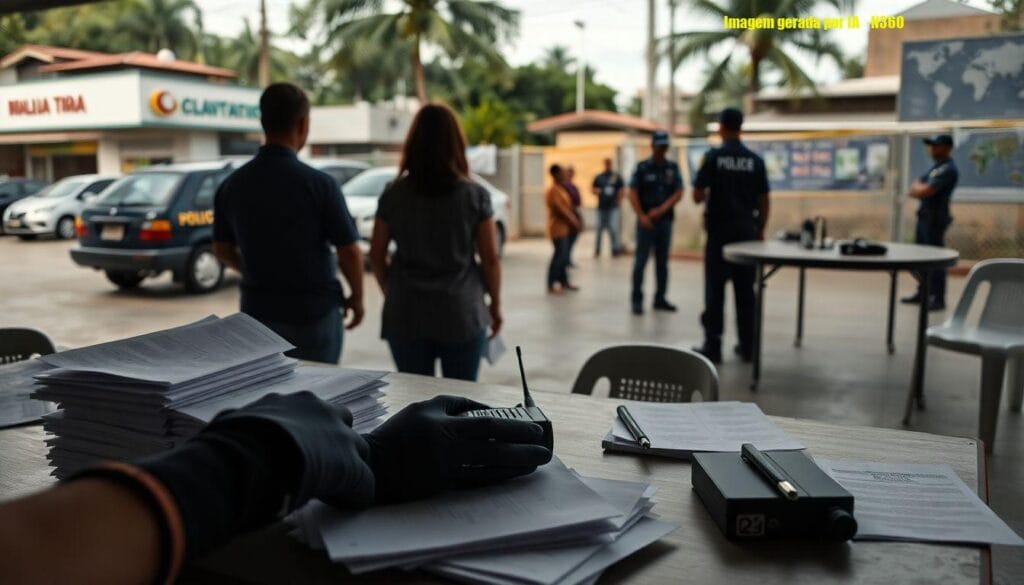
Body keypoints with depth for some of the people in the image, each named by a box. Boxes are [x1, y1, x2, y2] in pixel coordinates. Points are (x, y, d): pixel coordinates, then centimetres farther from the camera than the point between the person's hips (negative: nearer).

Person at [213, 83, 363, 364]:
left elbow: (223, 250, 9)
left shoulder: (232, 185, -1)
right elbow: (350, 251, -13)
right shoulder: (318, 183, -16)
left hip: (258, 310, 4)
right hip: (314, 312, -4)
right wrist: (356, 297, 4)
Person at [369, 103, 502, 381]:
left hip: (406, 315, 2)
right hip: (462, 314, -1)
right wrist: (495, 304, 10)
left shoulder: (393, 196, -1)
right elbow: (490, 259, -3)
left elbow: (377, 255, 6)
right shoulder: (475, 196, -5)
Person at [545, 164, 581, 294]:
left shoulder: (561, 189, 16)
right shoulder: (553, 190, -15)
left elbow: (567, 208, 17)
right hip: (557, 228, -10)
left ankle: (564, 282, 19)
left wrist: (575, 222, 8)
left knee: (564, 256, 12)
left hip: (564, 228, 10)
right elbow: (561, 210, -20)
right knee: (559, 255, -8)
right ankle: (551, 285, -4)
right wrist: (574, 223, -16)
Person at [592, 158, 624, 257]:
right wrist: (596, 191, -7)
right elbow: (593, 188, 14)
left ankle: (615, 249, -5)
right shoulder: (598, 177, 7)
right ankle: (597, 249, 19)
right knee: (600, 228, 9)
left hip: (613, 207, -2)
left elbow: (621, 191, 4)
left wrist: (619, 201, -6)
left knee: (613, 228, -11)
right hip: (601, 207, 2)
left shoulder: (617, 177, 2)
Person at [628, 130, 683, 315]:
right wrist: (641, 216, -14)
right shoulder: (642, 167, -1)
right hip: (646, 221, -3)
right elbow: (632, 194, -5)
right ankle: (637, 300, 1)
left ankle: (660, 298, 16)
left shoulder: (673, 168, 7)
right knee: (641, 261, -4)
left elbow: (678, 193, 2)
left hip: (665, 220, 4)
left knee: (663, 262, 8)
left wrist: (661, 209, -11)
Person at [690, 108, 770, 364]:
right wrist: (761, 230, 12)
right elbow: (764, 200, 3)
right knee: (745, 290, 9)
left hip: (719, 230, -3)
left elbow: (697, 196, -9)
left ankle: (713, 345, 1)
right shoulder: (755, 160, 2)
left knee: (715, 289, 1)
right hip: (747, 231, 3)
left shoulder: (713, 157, -7)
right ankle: (748, 346, 13)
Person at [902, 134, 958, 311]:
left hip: (935, 219, -10)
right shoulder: (936, 167, 17)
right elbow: (915, 190, 15)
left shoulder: (948, 169, -13)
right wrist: (922, 188, -7)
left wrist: (918, 187, 1)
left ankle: (938, 299, -5)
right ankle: (922, 293, 25)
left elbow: (926, 191, -20)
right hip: (924, 215, 10)